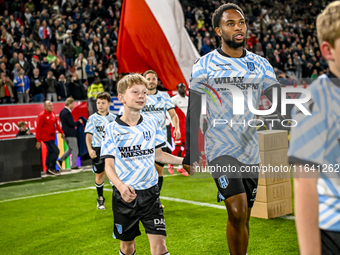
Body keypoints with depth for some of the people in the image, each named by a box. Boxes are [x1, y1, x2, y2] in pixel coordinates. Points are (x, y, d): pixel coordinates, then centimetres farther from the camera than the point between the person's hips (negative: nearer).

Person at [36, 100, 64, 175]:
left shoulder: (53, 114, 8)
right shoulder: (42, 115, -14)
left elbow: (56, 124, 18)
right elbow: (38, 128, -14)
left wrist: (61, 132, 4)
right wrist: (38, 141, -16)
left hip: (52, 137, 8)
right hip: (46, 137, -8)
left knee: (50, 152, 13)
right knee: (55, 151, -13)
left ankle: (48, 170, 23)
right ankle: (52, 168, -2)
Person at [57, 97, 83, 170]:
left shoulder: (62, 112, 11)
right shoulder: (67, 113, -19)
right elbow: (72, 123, -21)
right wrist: (79, 121, -6)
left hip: (65, 133, 10)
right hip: (70, 134, -10)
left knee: (71, 149, 20)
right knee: (75, 149, 1)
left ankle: (60, 160, 10)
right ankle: (73, 166, 5)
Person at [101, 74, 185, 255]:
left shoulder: (152, 124, 2)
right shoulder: (113, 129, -7)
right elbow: (109, 165, -11)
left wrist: (184, 161, 3)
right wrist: (121, 186, -30)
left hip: (149, 192, 2)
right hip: (124, 195, -1)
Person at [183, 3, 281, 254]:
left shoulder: (261, 65, 5)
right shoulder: (204, 66, -3)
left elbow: (280, 108, 5)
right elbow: (193, 114, 1)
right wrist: (190, 155, 0)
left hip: (251, 151, 4)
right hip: (220, 150, -4)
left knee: (243, 216, 11)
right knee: (237, 212, -18)